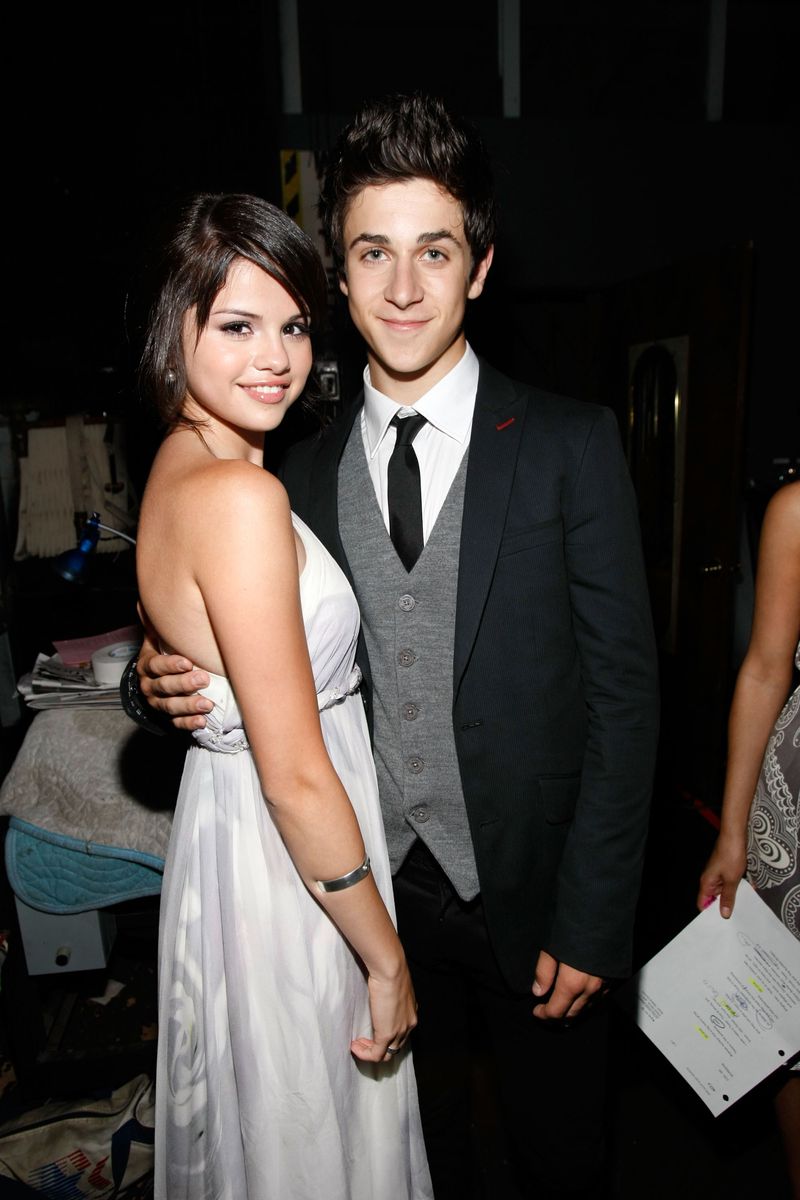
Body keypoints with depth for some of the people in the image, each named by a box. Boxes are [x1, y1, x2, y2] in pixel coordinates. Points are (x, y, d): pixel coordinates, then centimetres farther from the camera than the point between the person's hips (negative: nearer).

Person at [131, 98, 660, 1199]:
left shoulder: (572, 446, -11)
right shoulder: (305, 469, 0)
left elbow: (623, 691, -11)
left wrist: (591, 924, -11)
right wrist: (184, 681, -14)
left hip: (531, 890, -2)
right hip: (378, 888, 3)